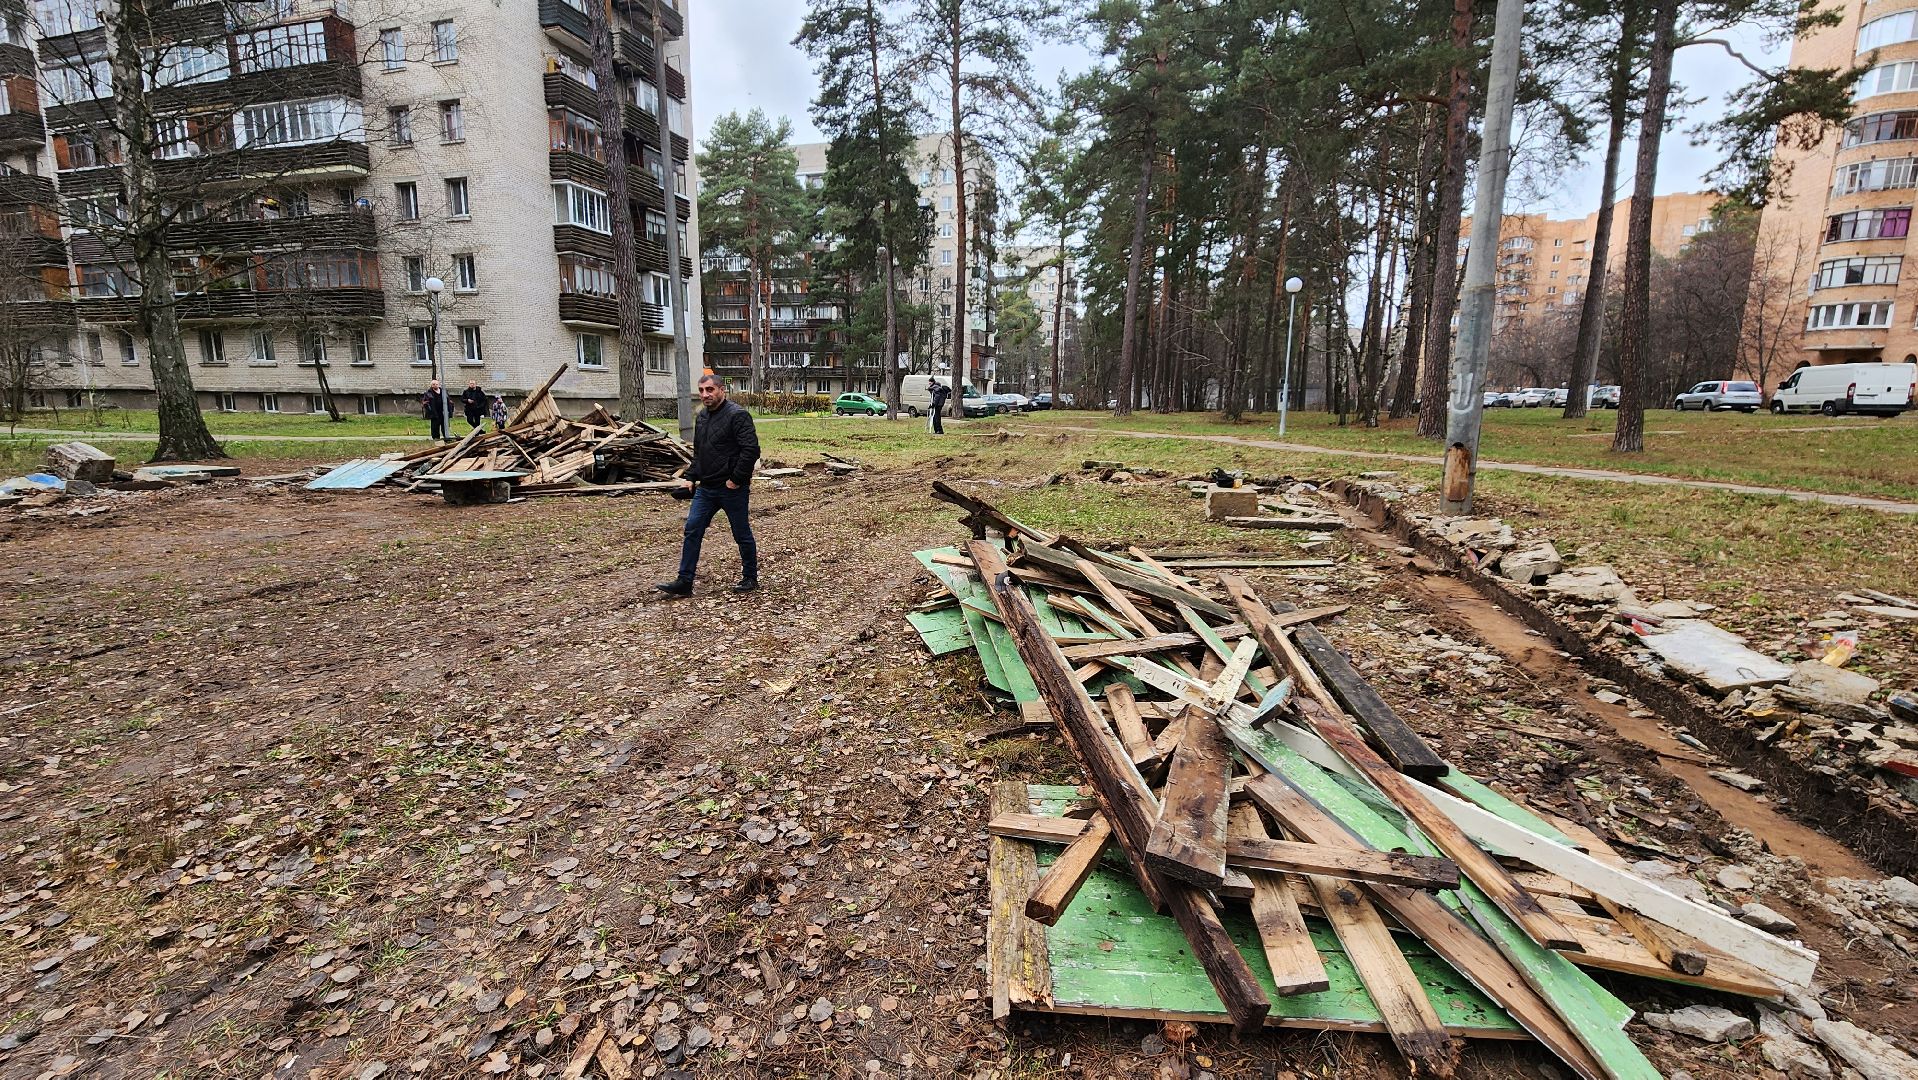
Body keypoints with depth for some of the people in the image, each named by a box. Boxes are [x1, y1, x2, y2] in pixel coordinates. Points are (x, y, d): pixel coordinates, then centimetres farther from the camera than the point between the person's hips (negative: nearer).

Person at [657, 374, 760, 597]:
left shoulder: (737, 415, -15)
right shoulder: (702, 417, 13)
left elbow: (751, 449, -22)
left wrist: (737, 479, -20)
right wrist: (690, 477, 11)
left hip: (731, 489, -8)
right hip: (705, 488, 8)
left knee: (742, 534, 6)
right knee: (692, 530, 4)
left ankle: (750, 578, 22)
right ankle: (684, 582, 9)